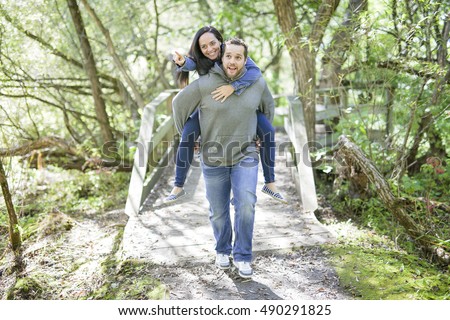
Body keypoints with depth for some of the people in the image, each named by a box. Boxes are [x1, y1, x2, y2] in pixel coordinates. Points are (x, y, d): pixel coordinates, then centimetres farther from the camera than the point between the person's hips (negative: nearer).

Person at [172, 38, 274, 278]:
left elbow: (268, 107, 17)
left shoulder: (257, 83, -4)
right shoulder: (204, 84, -13)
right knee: (218, 211, 11)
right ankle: (222, 250, 36)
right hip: (213, 159, 0)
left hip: (245, 157, 1)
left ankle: (242, 256, 3)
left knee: (246, 205, -15)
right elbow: (179, 104, 2)